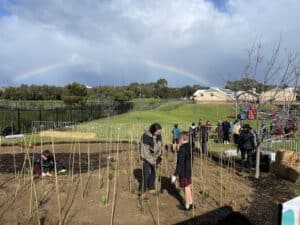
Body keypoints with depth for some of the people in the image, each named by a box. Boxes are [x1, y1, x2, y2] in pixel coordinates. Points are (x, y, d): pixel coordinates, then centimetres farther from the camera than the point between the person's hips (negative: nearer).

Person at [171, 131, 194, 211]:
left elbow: (180, 164, -24)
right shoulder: (190, 147, 1)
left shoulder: (182, 149, -24)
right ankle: (190, 203, 34)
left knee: (186, 188, 6)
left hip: (184, 172, -8)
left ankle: (187, 206, 21)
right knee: (189, 187, 20)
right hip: (189, 171, 8)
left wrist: (175, 174, -19)